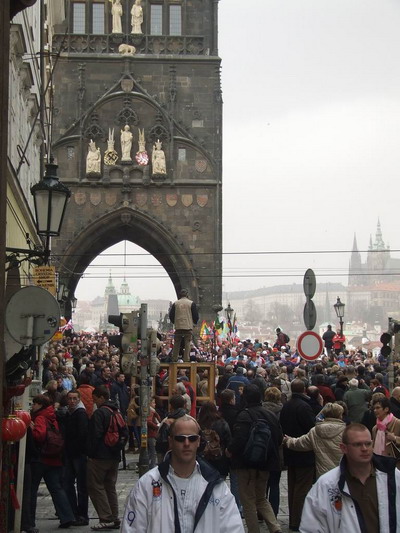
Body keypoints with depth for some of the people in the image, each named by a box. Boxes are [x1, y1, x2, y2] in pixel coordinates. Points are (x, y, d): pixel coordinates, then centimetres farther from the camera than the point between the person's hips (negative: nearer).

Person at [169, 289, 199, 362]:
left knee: (176, 344, 8)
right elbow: (196, 315, 1)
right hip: (188, 326, -2)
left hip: (178, 327, 2)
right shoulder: (191, 303, 0)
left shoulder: (175, 303, 5)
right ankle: (186, 359, -4)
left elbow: (171, 315, 7)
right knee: (187, 344, 1)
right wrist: (194, 322, 20)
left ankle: (174, 359, 8)